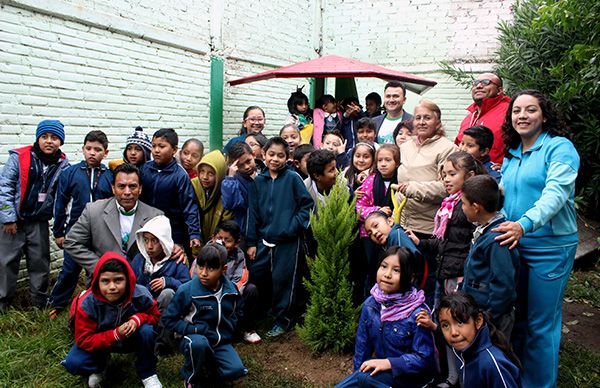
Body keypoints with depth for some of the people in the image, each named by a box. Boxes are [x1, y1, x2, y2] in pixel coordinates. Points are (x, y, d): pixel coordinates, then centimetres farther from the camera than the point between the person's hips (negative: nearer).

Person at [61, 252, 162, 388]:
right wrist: (116, 335, -36)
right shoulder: (86, 304, -27)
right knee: (73, 363, -25)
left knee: (146, 330, -31)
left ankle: (148, 374, -7)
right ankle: (99, 365, 11)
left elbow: (154, 315, -7)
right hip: (100, 342, 0)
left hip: (132, 339, 0)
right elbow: (84, 340, -22)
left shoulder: (140, 295, -26)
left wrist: (138, 318, -30)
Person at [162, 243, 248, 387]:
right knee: (199, 343, -39)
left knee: (236, 371, -18)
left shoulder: (231, 290, -4)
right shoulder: (186, 291, -17)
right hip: (193, 337, -3)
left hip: (220, 340, 4)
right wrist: (196, 329, -20)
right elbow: (168, 319, -10)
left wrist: (225, 335, -3)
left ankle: (207, 361, 15)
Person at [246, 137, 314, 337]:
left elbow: (308, 205, -5)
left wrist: (294, 226, -14)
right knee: (256, 277, 11)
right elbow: (253, 213, 8)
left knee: (284, 280, 2)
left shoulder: (293, 178, -4)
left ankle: (283, 320, 20)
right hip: (264, 240, 4)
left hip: (288, 241, -4)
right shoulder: (258, 181, 7)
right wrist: (251, 242, 6)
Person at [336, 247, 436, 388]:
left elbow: (424, 358, -17)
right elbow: (363, 344, 5)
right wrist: (358, 372, 1)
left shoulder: (418, 312, -20)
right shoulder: (370, 304, -4)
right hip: (382, 369, 5)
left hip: (411, 374, -5)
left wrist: (388, 363, -25)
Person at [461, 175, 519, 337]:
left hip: (493, 316, -9)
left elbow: (504, 285, -25)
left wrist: (490, 317, -19)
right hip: (475, 309, 9)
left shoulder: (497, 240, -26)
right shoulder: (483, 230, 5)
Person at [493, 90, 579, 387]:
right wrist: (500, 225, -4)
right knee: (515, 317, 18)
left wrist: (524, 224, -39)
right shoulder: (511, 155, 11)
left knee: (541, 325, 4)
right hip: (514, 246, 7)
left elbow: (556, 193, -25)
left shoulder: (560, 148, -10)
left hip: (549, 250, -6)